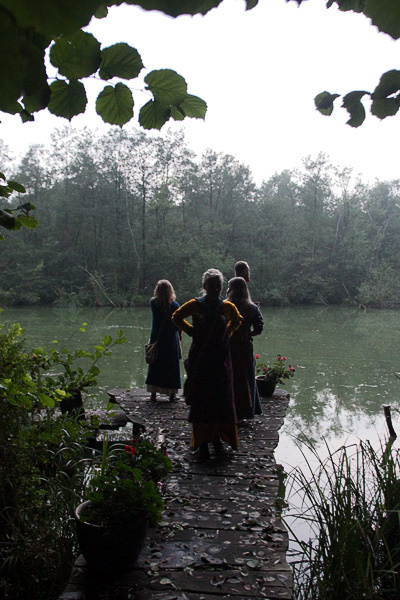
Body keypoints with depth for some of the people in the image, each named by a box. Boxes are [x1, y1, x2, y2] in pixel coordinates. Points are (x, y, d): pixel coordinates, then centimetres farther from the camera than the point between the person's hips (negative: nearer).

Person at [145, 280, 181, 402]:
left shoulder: (153, 303, -6)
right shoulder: (174, 305, -11)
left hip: (156, 338, 2)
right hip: (171, 340, -2)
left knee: (155, 365, 11)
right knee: (172, 366, 8)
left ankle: (153, 393, 12)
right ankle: (172, 394, 13)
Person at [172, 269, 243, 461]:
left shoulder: (227, 307, 1)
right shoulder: (195, 305, -5)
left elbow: (237, 320, 22)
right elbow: (177, 317, 10)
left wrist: (227, 331, 9)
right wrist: (190, 330, 2)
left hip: (221, 361, 2)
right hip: (200, 360, -2)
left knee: (222, 401, 7)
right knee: (200, 402, 0)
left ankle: (217, 436, 27)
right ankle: (202, 444, 9)